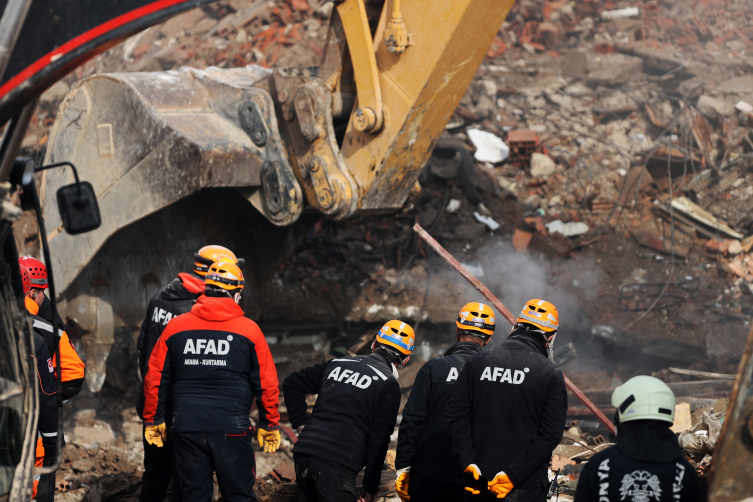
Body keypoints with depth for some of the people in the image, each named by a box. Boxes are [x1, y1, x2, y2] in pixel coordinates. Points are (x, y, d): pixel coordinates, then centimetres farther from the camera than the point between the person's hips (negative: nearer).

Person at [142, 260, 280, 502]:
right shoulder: (249, 330, 0)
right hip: (232, 428, -2)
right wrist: (270, 426, 11)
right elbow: (266, 383, 0)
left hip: (185, 428, 2)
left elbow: (155, 379, 8)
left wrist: (153, 421, 18)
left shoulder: (175, 326, 6)